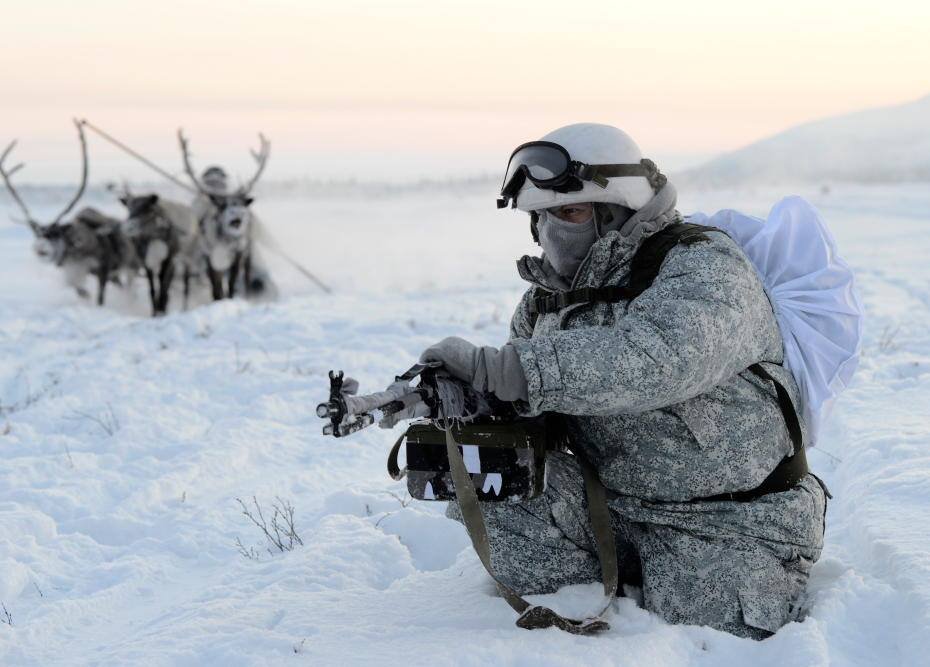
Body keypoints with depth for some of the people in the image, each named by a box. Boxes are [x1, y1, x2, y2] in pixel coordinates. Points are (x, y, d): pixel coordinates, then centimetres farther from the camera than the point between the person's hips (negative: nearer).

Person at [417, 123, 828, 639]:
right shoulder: (546, 299, 5)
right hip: (617, 507, 5)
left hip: (729, 526, -5)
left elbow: (659, 356, -40)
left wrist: (490, 366, -44)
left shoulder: (702, 264, -18)